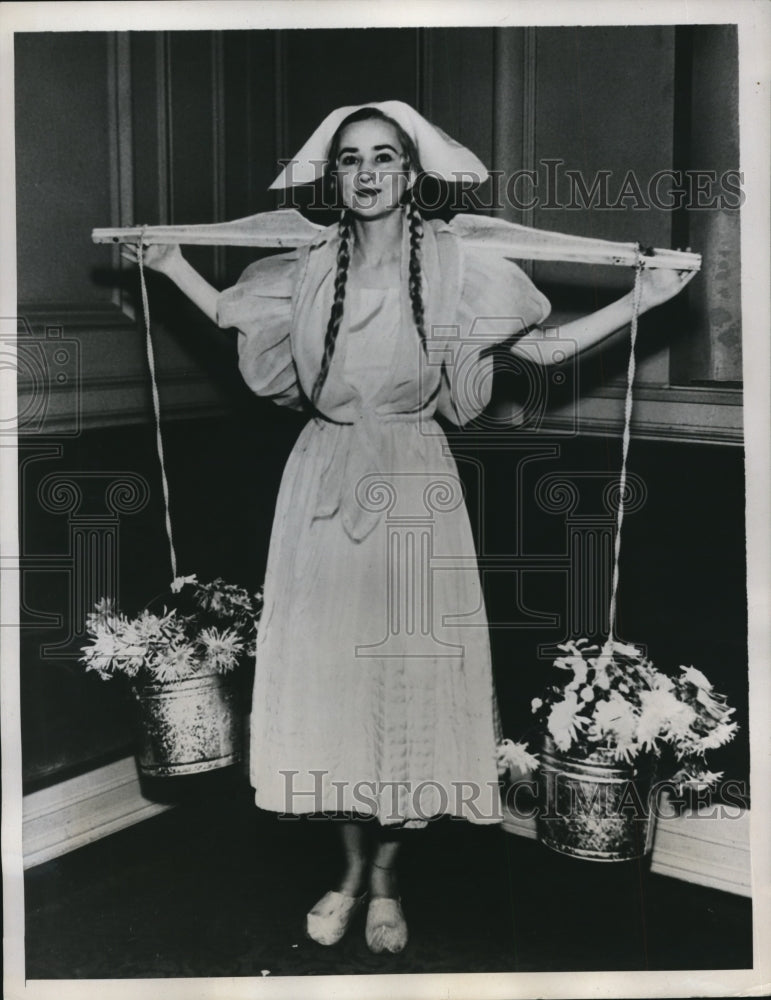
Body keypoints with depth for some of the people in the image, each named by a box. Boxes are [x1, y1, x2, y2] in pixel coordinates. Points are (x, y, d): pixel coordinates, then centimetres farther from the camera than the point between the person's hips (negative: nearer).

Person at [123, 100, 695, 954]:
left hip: (412, 486, -2)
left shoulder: (454, 265, -5)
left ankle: (385, 879, 21)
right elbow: (237, 321, 20)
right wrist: (172, 267, 17)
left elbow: (542, 346, 0)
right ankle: (351, 870, 25)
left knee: (409, 674, 2)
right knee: (329, 668, 6)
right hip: (325, 482, 2)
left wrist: (639, 300, -7)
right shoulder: (307, 268, 2)